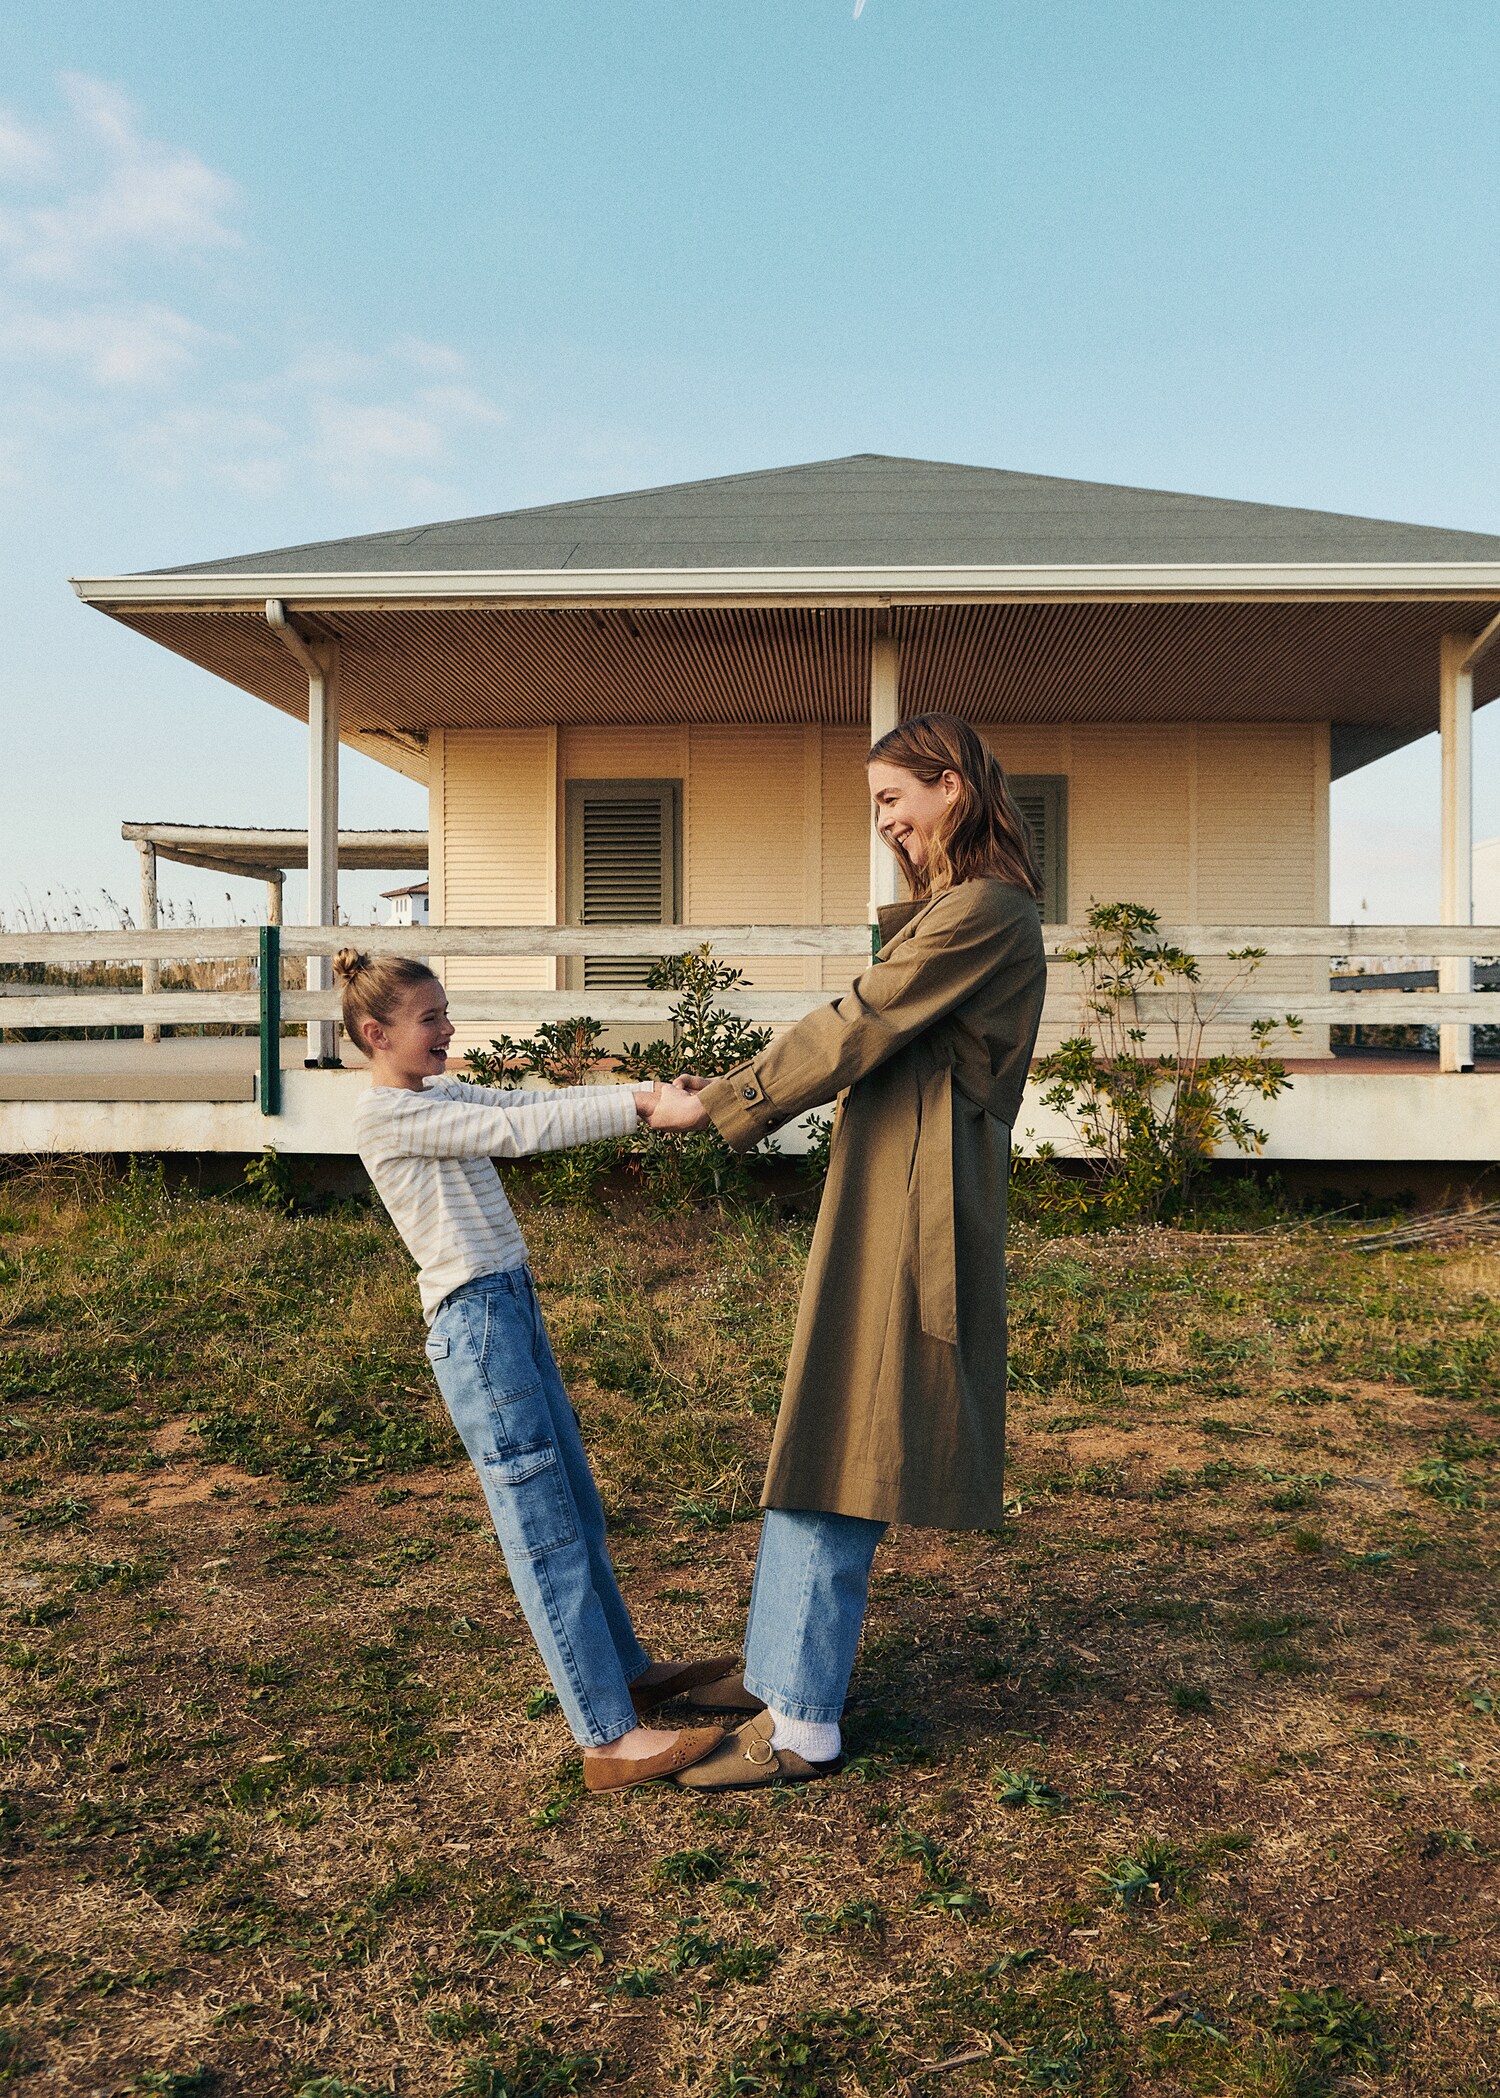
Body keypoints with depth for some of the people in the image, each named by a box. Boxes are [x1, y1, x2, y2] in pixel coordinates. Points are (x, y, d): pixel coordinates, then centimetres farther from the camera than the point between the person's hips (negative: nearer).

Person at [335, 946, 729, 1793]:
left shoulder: (442, 1094, 17)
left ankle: (628, 1671, 31)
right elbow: (517, 1131, -20)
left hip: (515, 1305, 9)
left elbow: (538, 1101, 10)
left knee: (577, 1503, 17)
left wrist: (650, 1093, -3)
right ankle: (612, 1738, -2)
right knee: (544, 1530, -7)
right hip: (475, 1318, -9)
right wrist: (643, 1109, -22)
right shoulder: (385, 1114, -11)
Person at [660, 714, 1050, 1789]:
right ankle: (780, 1669, 27)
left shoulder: (983, 912, -13)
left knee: (840, 1457, -4)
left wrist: (723, 1105, -7)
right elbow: (869, 1044, 18)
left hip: (912, 1212, -10)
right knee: (817, 1443, 15)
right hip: (885, 1200, 10)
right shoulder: (956, 910, 20)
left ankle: (803, 1724, 7)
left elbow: (854, 1031, -15)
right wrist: (740, 1090, 9)